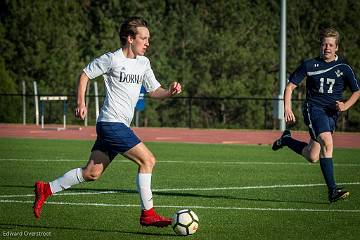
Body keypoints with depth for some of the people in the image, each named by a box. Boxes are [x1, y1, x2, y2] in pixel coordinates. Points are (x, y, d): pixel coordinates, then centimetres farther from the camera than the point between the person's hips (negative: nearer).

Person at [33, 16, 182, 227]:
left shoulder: (143, 63, 13)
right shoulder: (112, 59, -9)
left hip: (120, 126, 9)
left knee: (92, 173, 10)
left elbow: (153, 90, 17)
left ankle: (46, 189, 21)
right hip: (112, 123, -9)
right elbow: (85, 75, 1)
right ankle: (148, 214, -9)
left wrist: (170, 92, -3)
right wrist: (81, 103, -5)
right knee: (147, 160, -14)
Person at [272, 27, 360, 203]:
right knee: (328, 142, -29)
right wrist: (287, 108, -9)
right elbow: (290, 86, 5)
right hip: (314, 108, -3)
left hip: (331, 113, 3)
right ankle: (332, 190, -30)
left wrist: (346, 105, -7)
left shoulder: (343, 68, 3)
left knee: (312, 157, 6)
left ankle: (287, 140, 37)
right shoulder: (310, 65, 1)